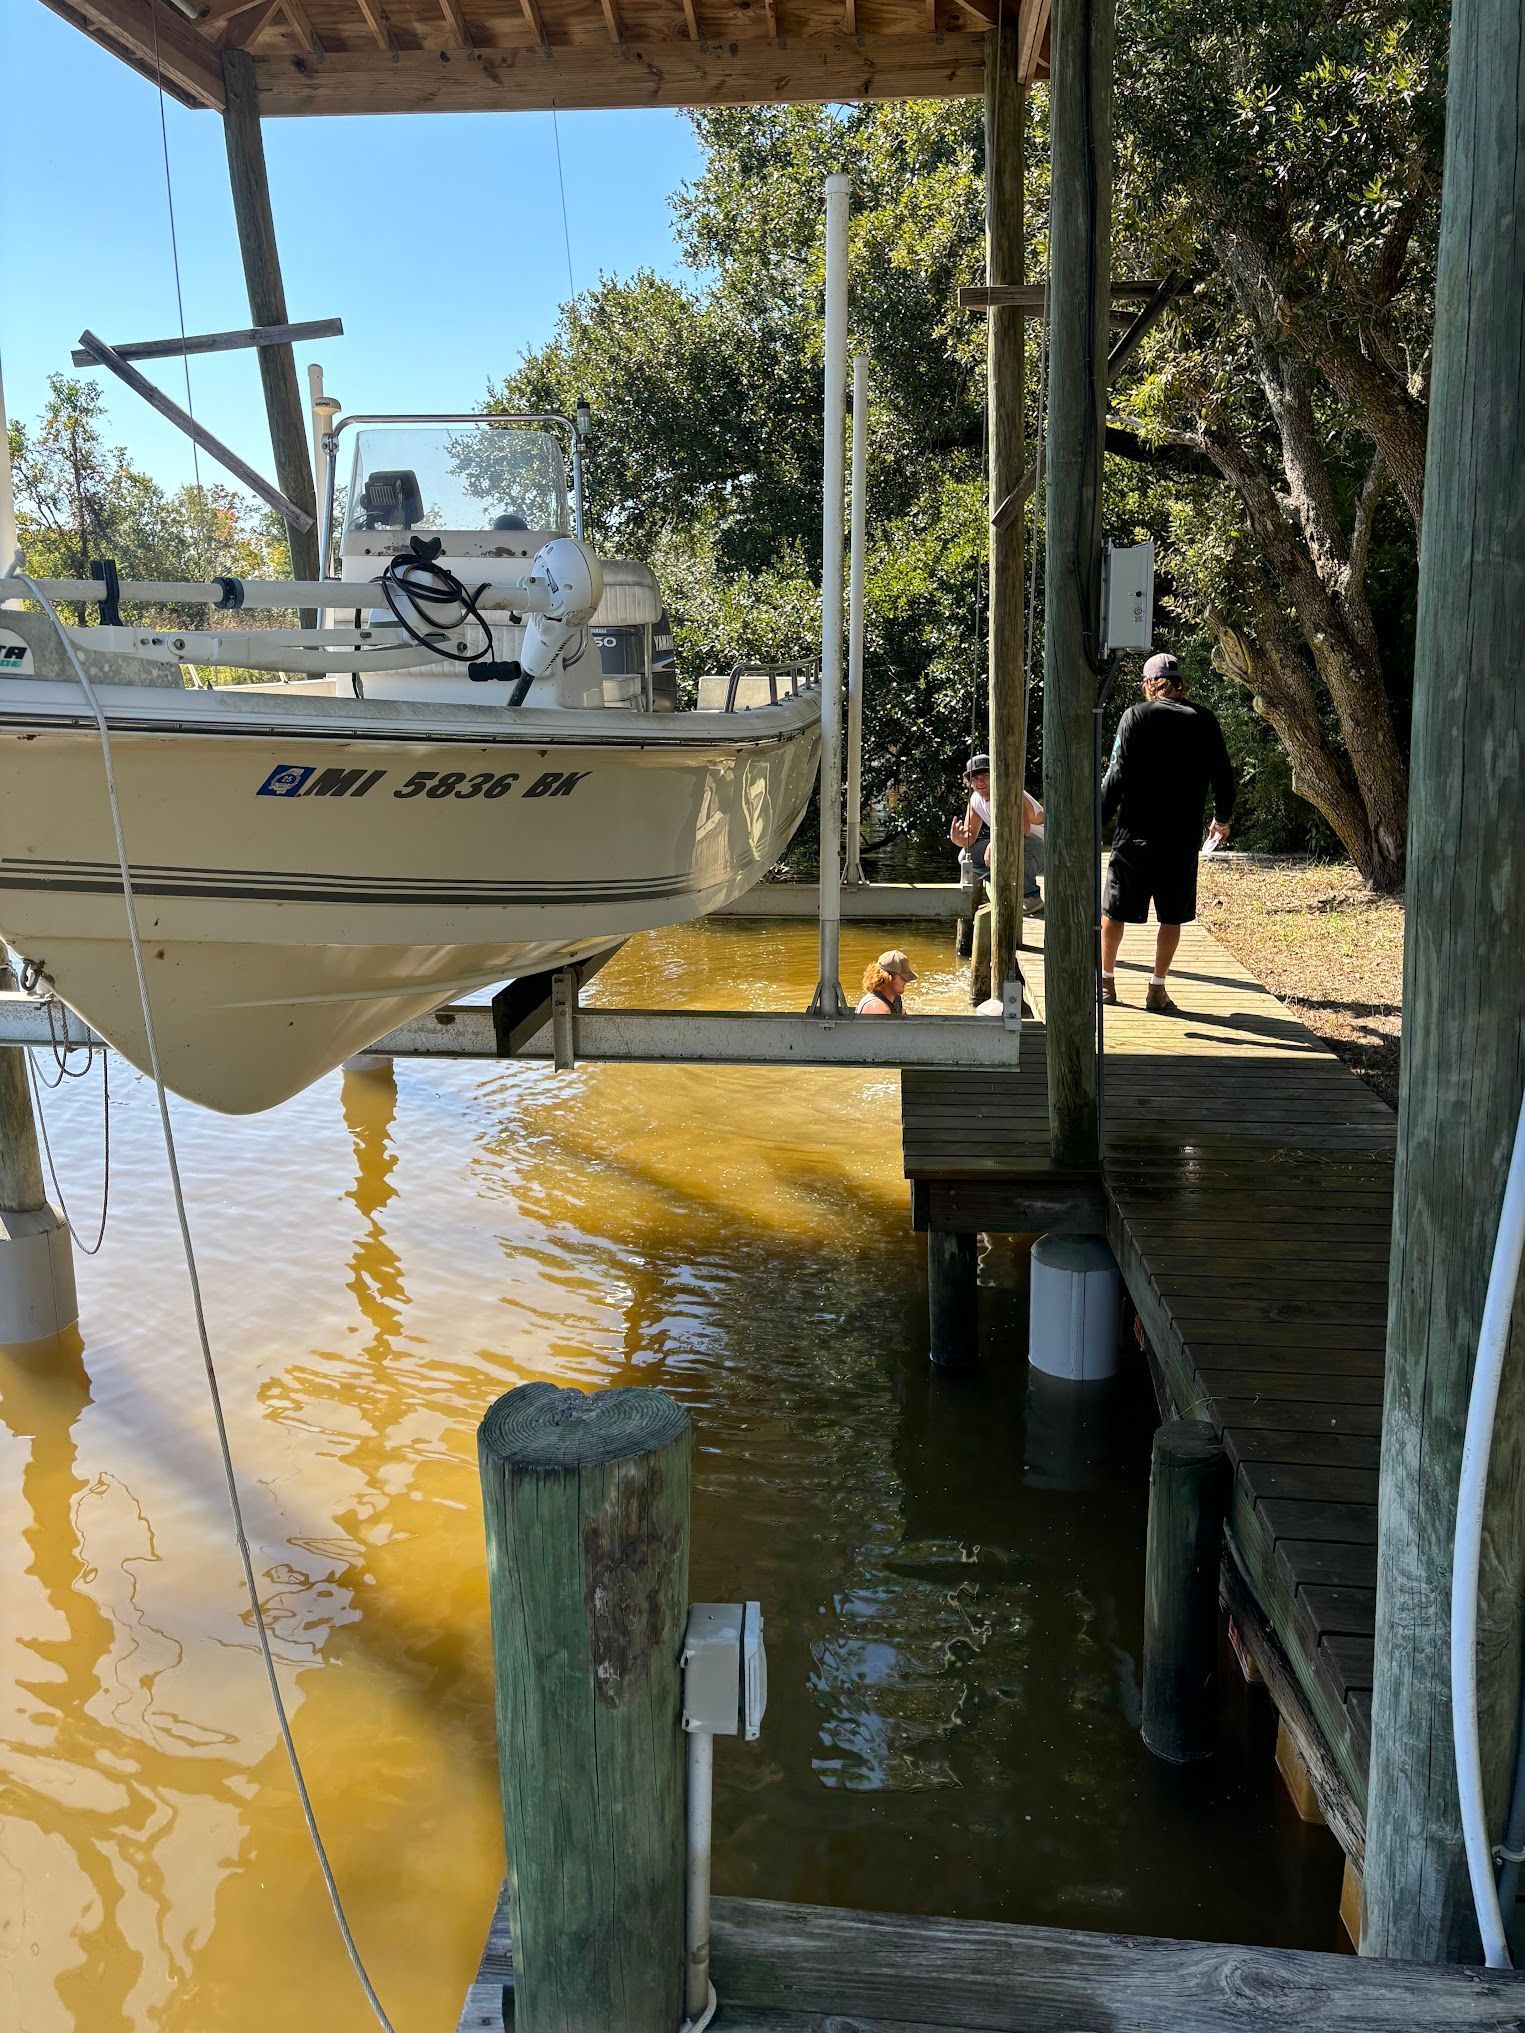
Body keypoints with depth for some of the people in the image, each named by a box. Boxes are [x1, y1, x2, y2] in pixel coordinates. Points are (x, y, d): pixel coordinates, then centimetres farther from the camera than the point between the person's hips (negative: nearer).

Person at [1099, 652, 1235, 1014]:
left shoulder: (1137, 716, -5)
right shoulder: (1205, 721, 4)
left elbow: (1118, 775, -9)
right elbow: (1223, 776, 8)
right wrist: (1222, 819, 24)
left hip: (1135, 834, -2)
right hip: (1183, 837, 2)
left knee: (1112, 911, 12)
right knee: (1172, 917, 11)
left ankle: (1106, 981, 20)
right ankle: (1157, 989, 14)